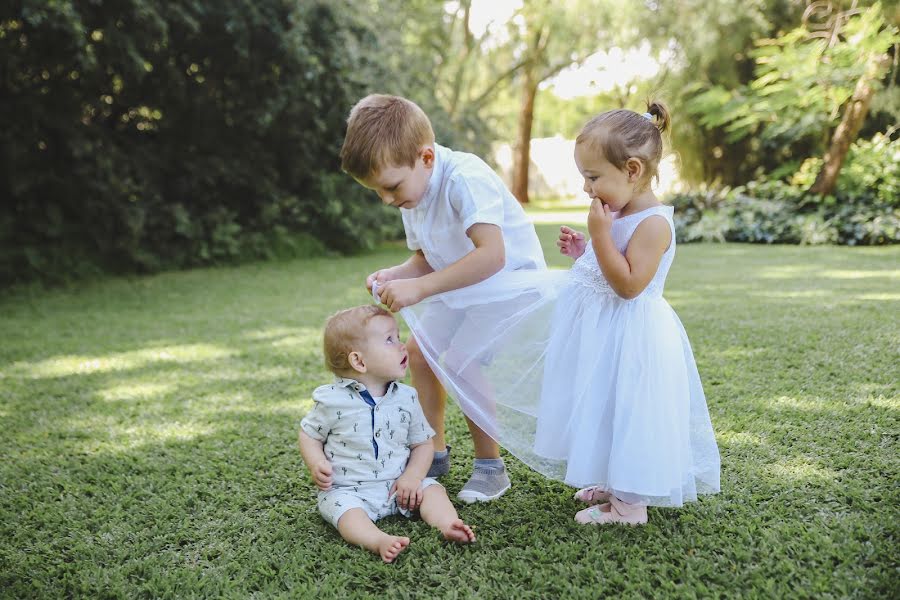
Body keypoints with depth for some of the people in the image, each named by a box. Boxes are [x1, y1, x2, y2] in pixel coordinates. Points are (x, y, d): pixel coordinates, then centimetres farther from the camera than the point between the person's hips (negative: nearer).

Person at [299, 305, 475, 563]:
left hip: (398, 486, 4)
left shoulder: (406, 398, 0)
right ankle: (379, 541, -52)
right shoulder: (332, 400, -8)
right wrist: (317, 464, -13)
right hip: (348, 490, -3)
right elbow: (309, 435, 6)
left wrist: (412, 476, -11)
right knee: (344, 508, -31)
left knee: (431, 488, -14)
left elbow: (423, 443, 6)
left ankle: (449, 525, -34)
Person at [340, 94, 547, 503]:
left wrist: (419, 288, -43)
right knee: (419, 349, 9)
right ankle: (434, 452, 23)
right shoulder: (412, 194, -3)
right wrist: (395, 275, -17)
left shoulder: (465, 178, -31)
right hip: (466, 284, 9)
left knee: (459, 362, -20)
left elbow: (491, 255, -43)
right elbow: (426, 260, 5)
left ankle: (490, 467, -1)